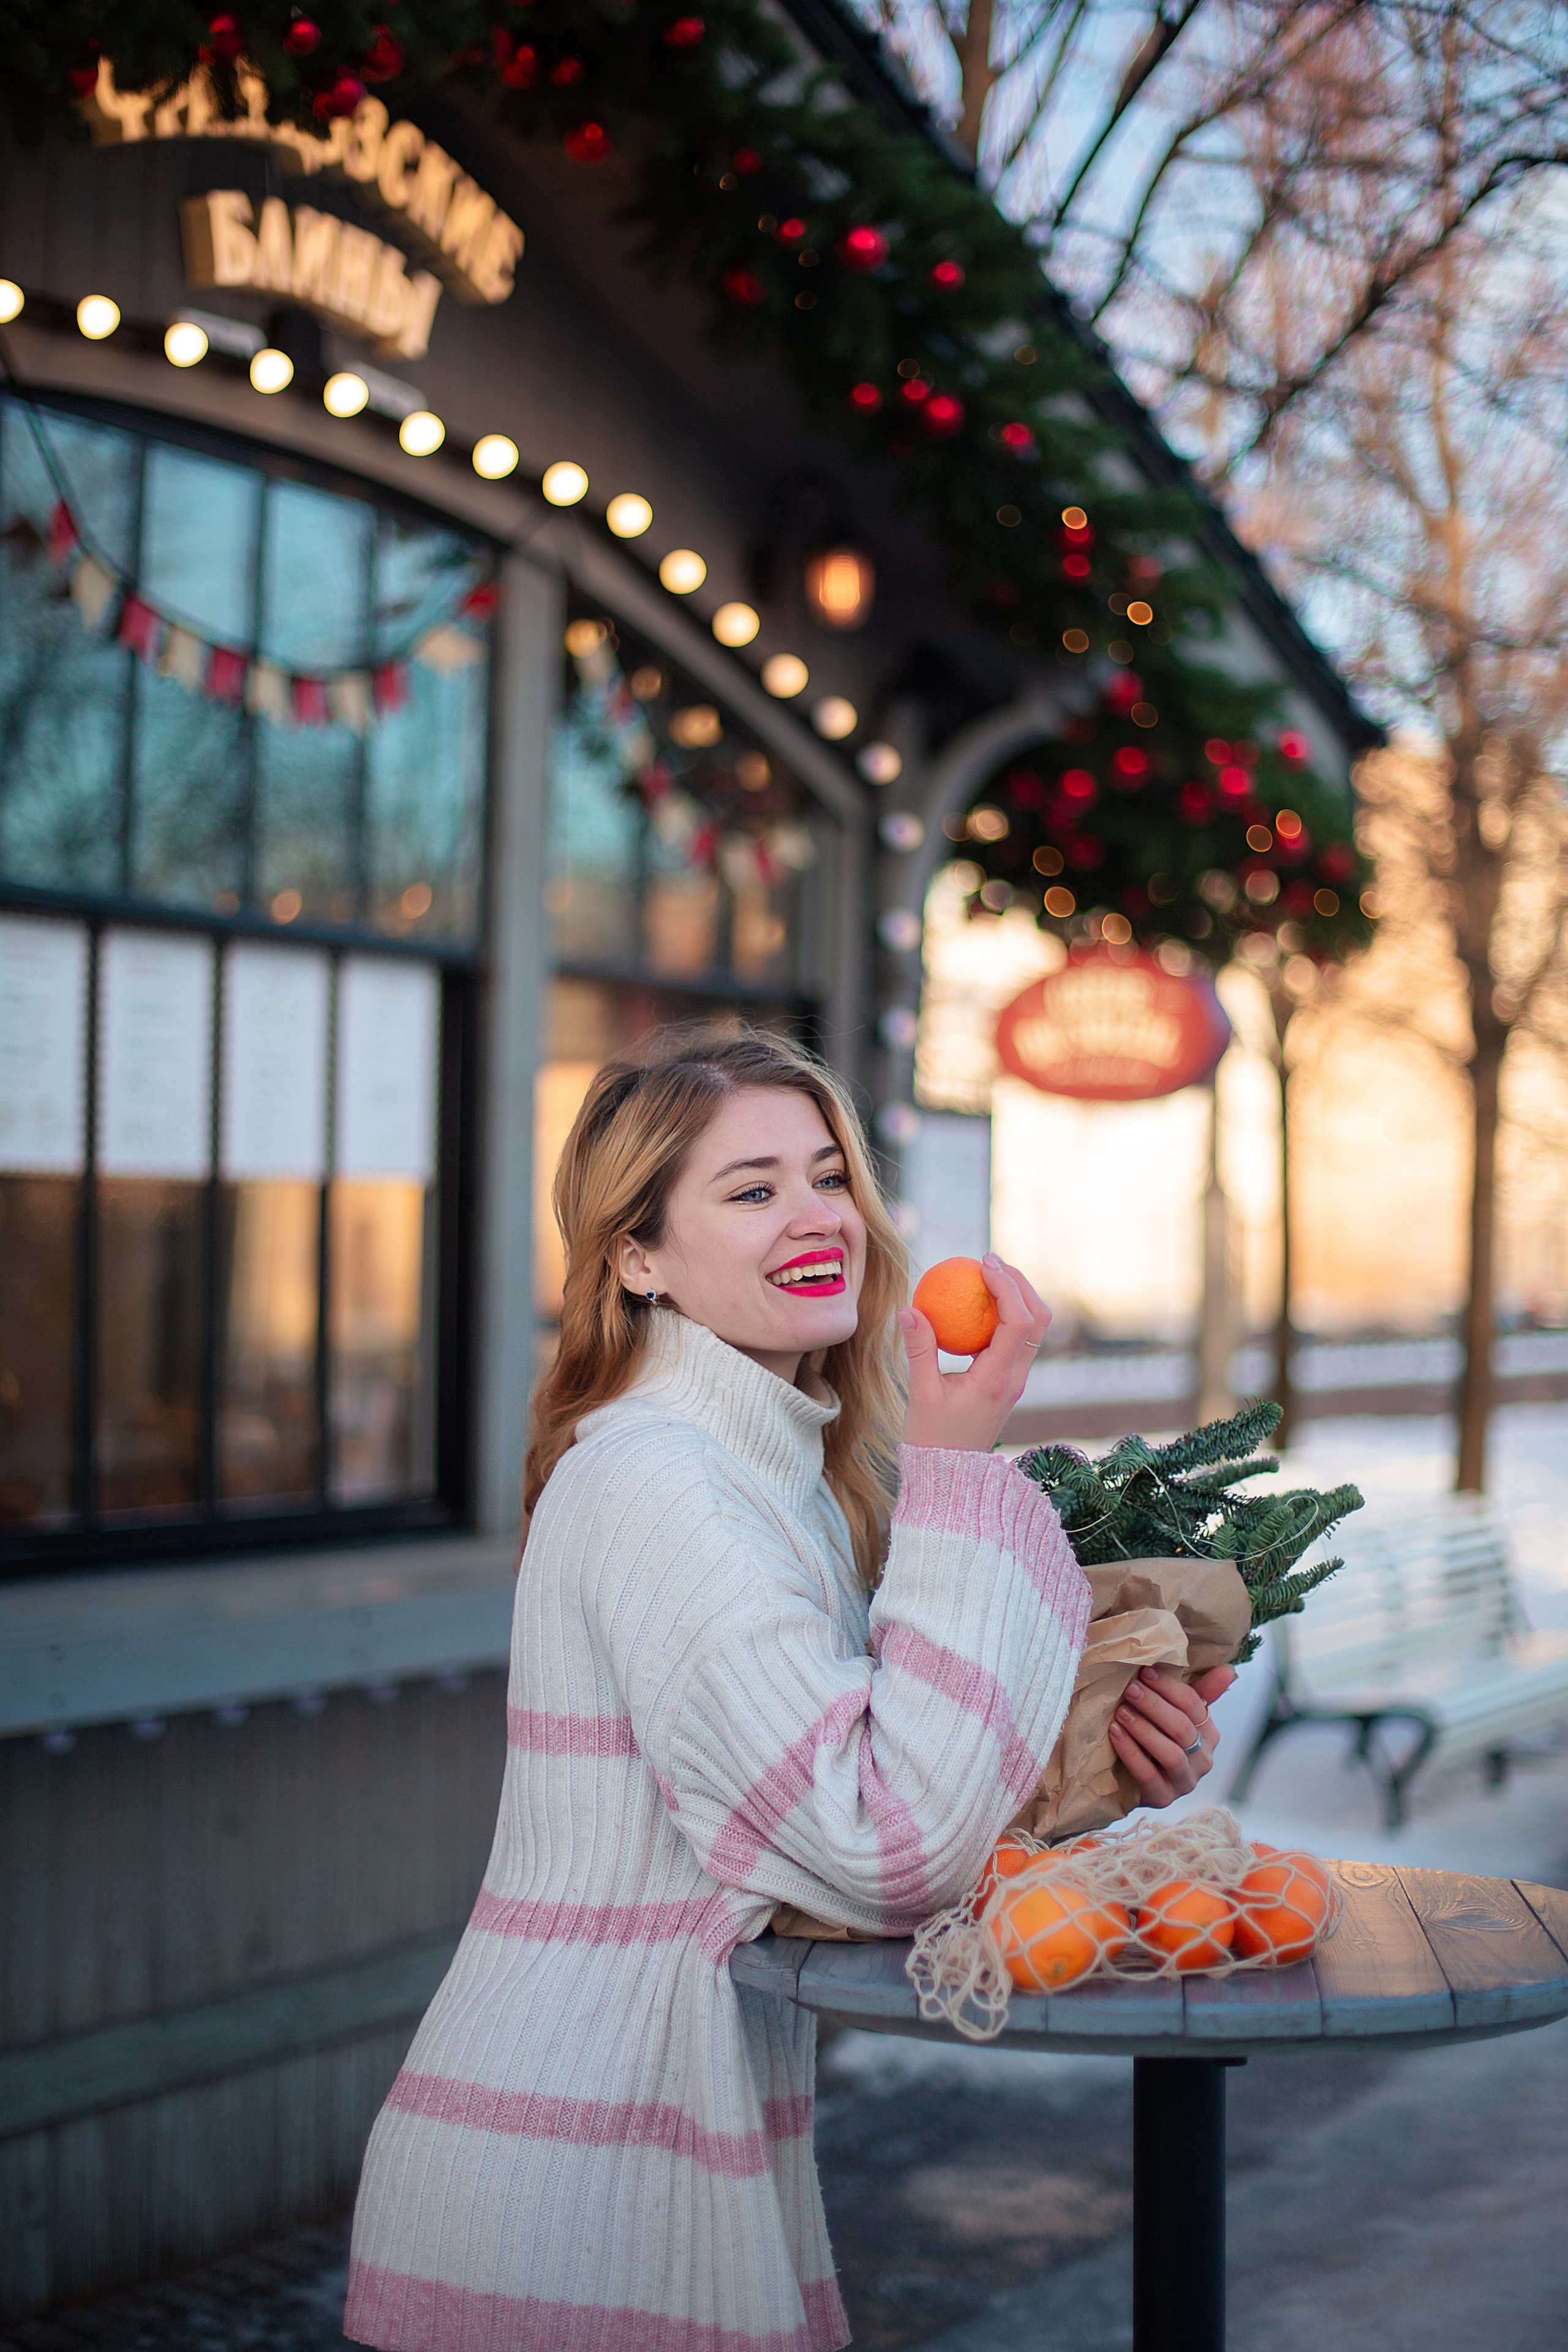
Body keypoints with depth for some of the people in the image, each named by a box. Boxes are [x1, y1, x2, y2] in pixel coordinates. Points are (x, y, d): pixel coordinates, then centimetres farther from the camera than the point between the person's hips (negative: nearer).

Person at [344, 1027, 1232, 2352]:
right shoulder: (652, 1479, -20)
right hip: (581, 2182, -9)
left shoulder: (791, 1473, 10)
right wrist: (958, 1468, -23)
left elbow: (880, 1783, 12)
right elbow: (895, 1856, -26)